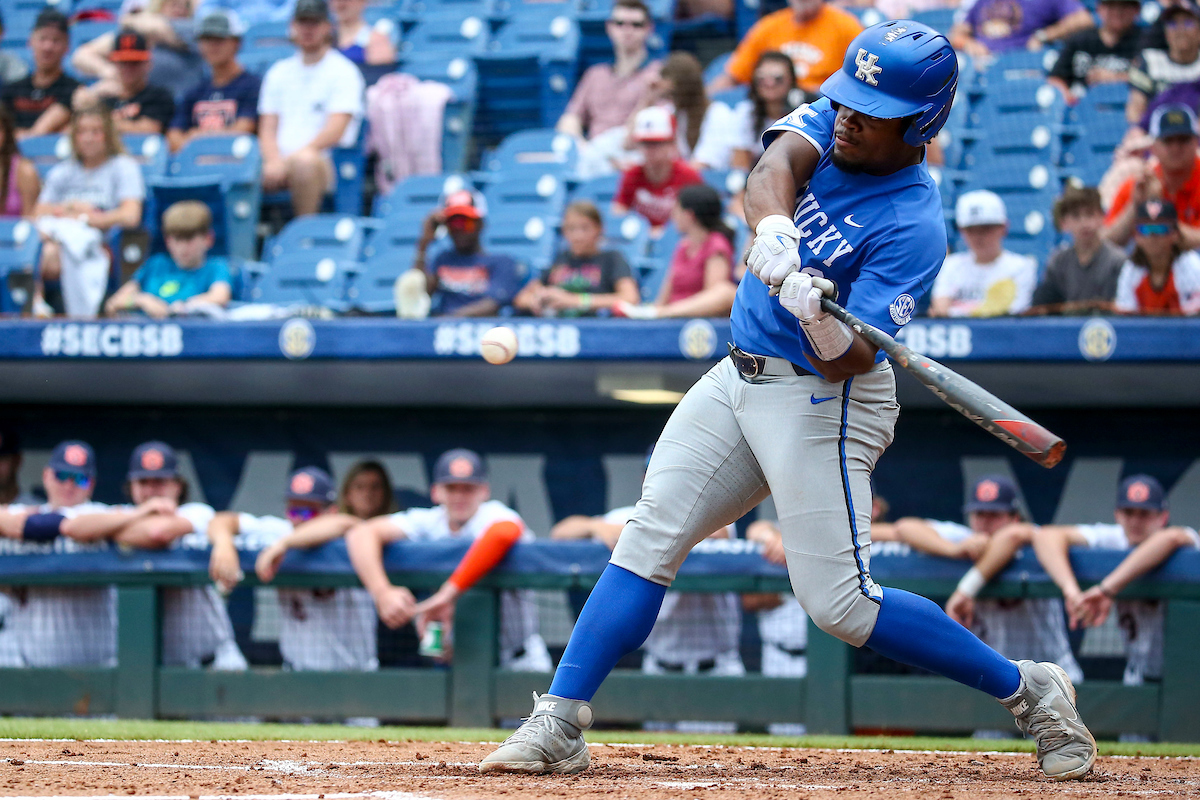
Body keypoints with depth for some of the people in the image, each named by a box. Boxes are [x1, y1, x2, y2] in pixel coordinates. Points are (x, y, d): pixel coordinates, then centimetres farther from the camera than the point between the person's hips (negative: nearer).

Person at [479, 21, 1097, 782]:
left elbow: (848, 364, -23)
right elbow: (776, 165, -23)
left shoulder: (912, 224, -20)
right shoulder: (828, 121, -1)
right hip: (741, 377, 7)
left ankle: (1031, 691, 5)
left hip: (822, 400, -7)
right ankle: (559, 725, -1)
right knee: (649, 538, -1)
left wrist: (822, 326, -45)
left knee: (840, 604, -9)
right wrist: (774, 228, -43)